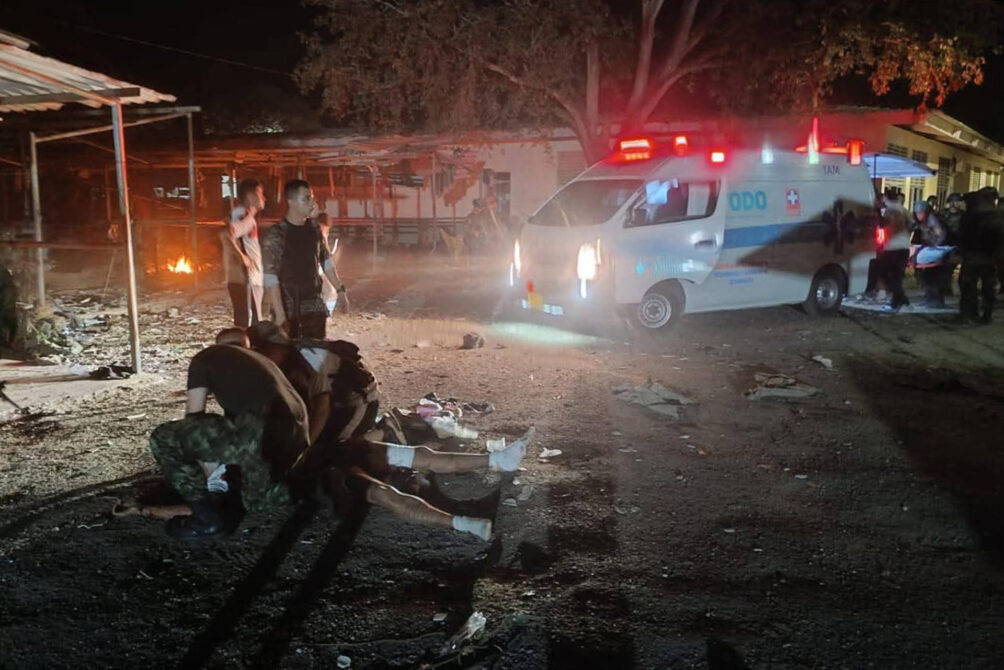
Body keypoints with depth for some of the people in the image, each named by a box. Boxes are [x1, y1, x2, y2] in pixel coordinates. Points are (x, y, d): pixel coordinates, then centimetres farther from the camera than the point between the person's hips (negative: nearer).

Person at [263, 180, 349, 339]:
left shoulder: (314, 228, 4)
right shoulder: (276, 234, -14)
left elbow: (326, 261, 17)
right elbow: (270, 278, -17)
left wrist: (340, 290, 14)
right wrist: (280, 314, -22)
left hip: (315, 306, 5)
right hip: (288, 308, -5)